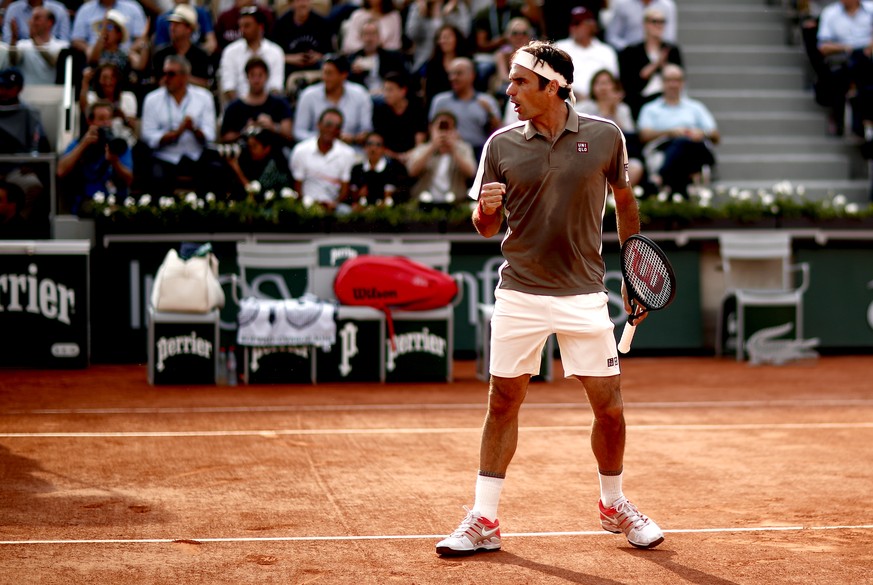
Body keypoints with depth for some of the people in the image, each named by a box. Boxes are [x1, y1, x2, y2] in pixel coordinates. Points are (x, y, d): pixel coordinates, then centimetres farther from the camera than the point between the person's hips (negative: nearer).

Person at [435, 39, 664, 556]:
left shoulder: (605, 137, -2)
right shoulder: (502, 145, -1)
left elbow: (625, 201, 13)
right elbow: (487, 227, 5)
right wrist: (487, 209, -18)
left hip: (585, 295, 0)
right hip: (519, 295, 1)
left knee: (610, 407, 1)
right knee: (503, 402, 3)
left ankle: (614, 505, 24)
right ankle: (484, 520, 12)